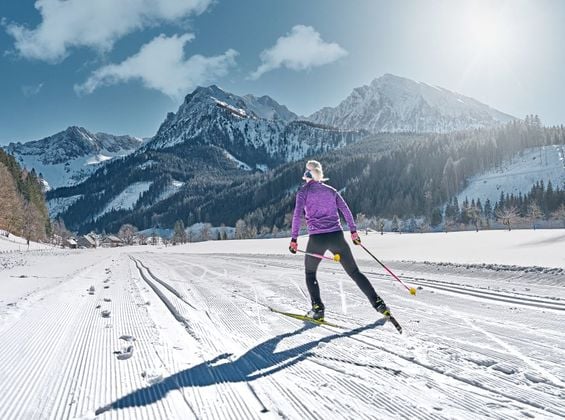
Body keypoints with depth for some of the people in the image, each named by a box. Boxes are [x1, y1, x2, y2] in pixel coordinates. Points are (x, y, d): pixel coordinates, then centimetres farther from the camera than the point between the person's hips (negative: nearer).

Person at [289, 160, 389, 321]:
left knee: (310, 274, 19)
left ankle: (318, 309, 8)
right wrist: (353, 231, 12)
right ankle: (378, 303, 6)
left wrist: (294, 239, -5)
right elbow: (346, 210, 9)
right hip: (337, 236, 3)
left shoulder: (304, 191, 4)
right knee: (354, 272, 11)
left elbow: (297, 215, -6)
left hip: (317, 238, -3)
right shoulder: (331, 190, 15)